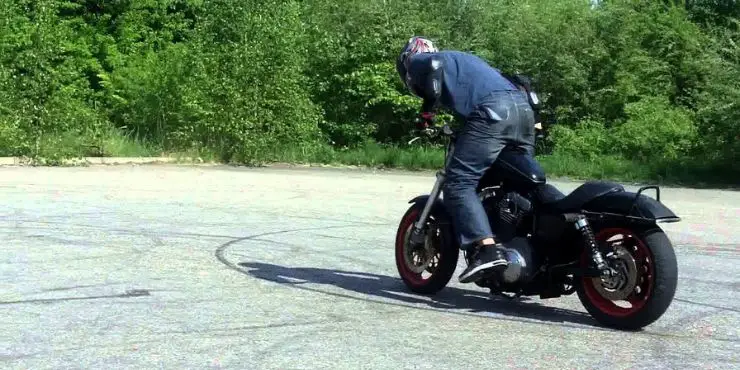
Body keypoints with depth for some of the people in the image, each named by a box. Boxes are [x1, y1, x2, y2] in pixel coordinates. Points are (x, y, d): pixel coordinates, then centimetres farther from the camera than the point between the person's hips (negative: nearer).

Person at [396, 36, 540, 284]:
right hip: (523, 106, 8)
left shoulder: (415, 60, 18)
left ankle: (487, 249, -25)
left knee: (459, 184, -10)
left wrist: (427, 110, -3)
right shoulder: (460, 59, 40)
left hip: (493, 111, -8)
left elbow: (434, 64, -7)